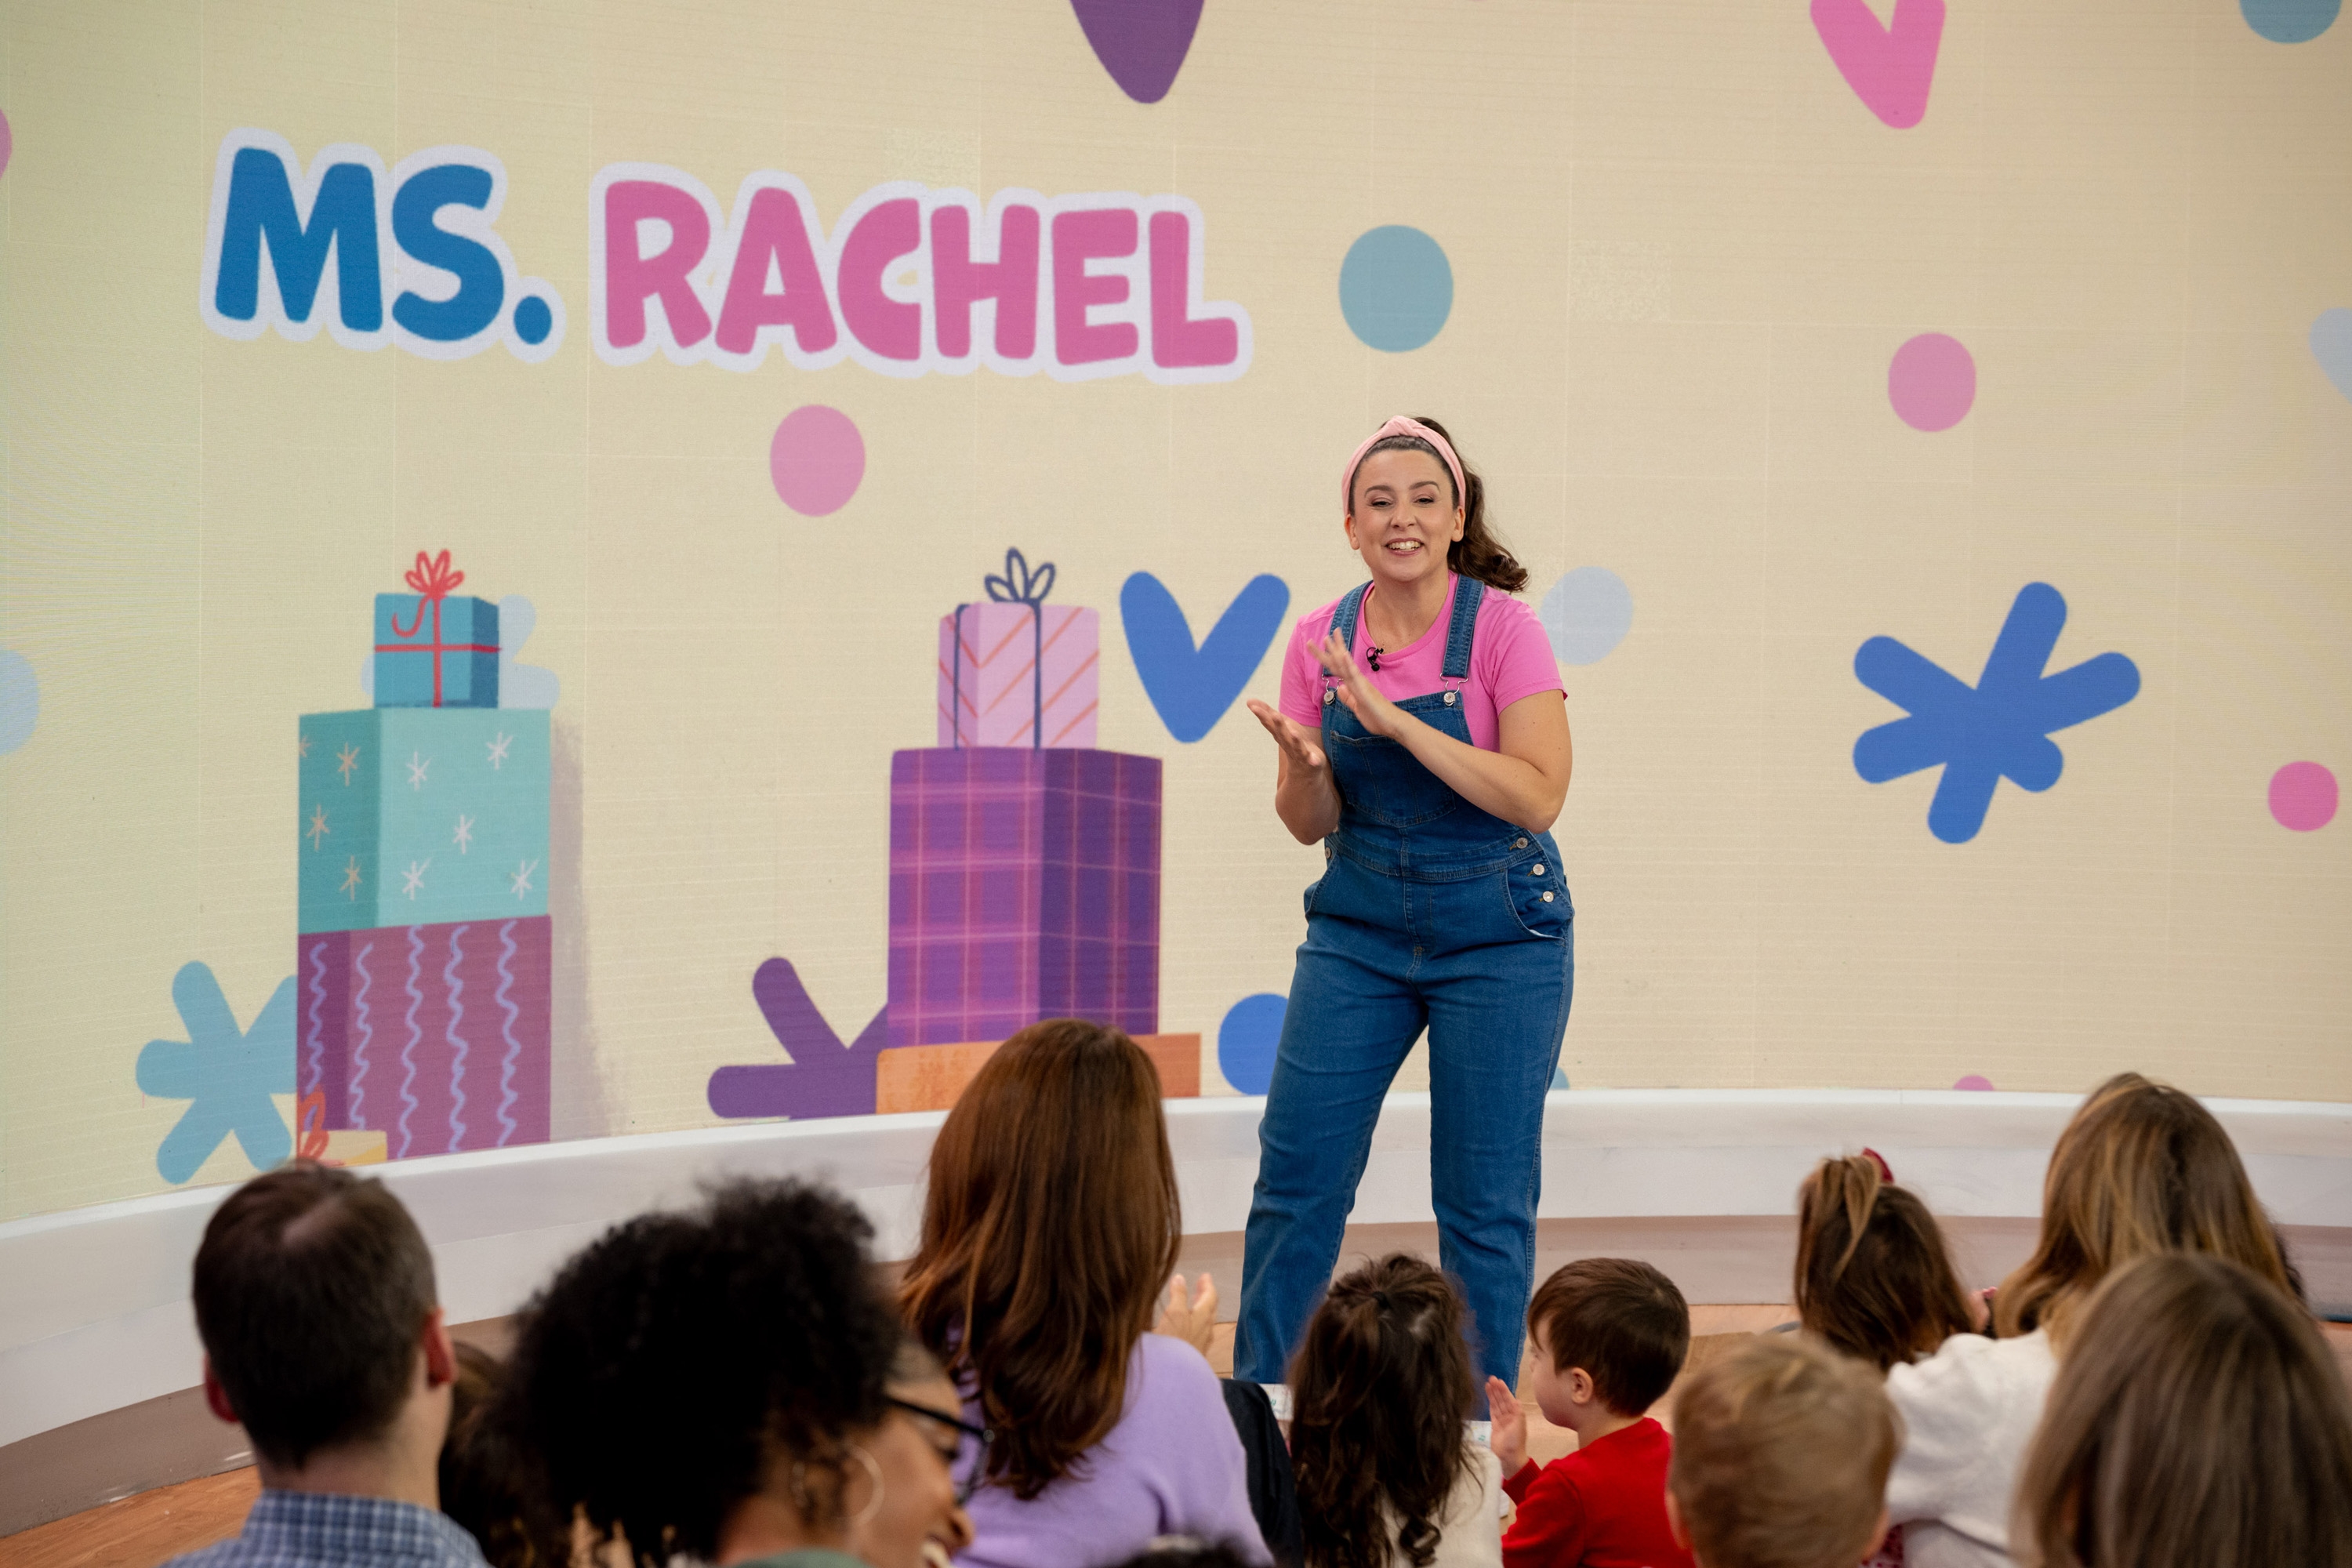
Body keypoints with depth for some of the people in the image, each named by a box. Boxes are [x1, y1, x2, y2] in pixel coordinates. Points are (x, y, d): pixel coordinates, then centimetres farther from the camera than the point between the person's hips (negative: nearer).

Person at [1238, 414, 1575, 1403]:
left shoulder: (1500, 626, -11)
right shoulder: (1322, 640, 0)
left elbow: (1537, 796, -21)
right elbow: (1310, 825, 4)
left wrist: (1397, 721, -27)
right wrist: (1304, 765, -19)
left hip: (1496, 934, -4)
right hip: (1357, 931, 4)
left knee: (1484, 1203, 1)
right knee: (1296, 1174, 3)